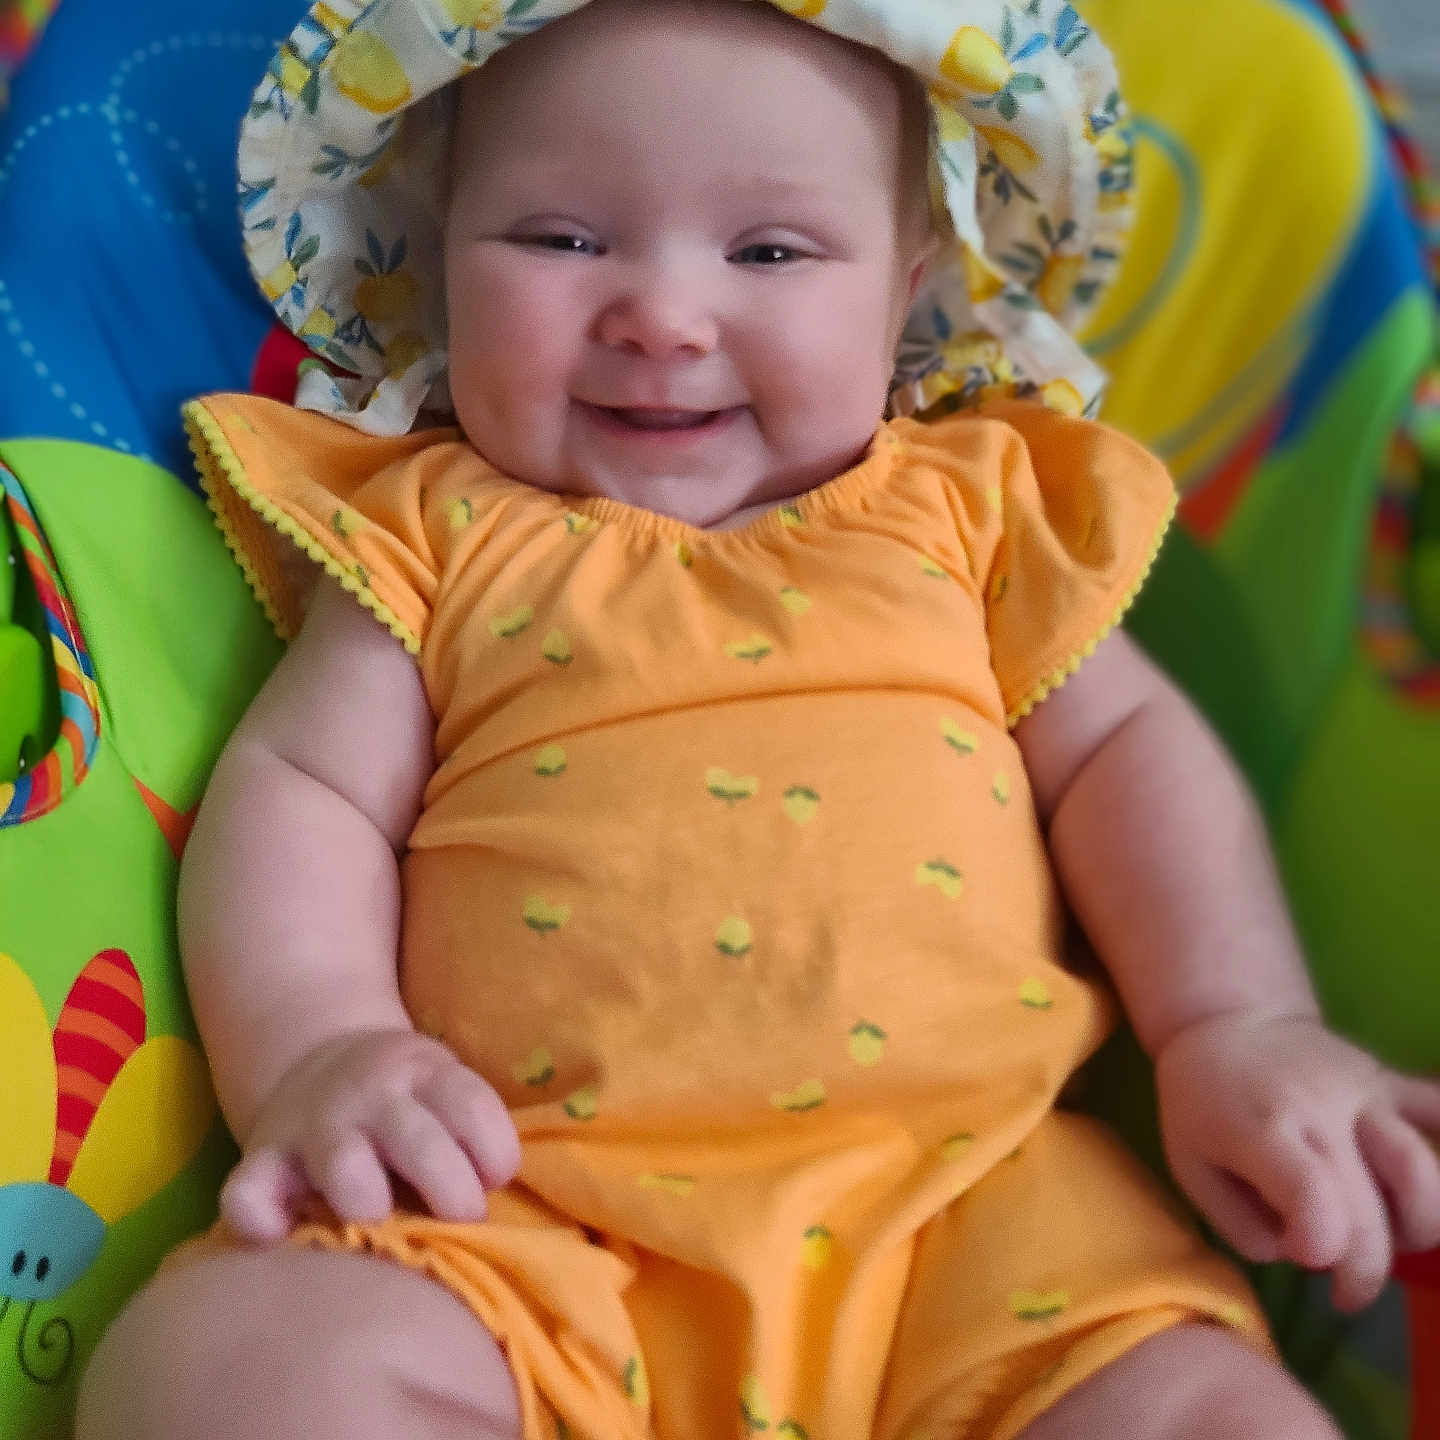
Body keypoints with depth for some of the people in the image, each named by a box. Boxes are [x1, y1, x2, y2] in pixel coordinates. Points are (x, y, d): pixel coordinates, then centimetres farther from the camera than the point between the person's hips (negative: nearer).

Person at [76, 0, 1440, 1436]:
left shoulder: (967, 505, 17)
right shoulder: (432, 535, 14)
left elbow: (1124, 748, 15)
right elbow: (298, 785, 9)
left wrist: (1245, 1030, -1)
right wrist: (313, 1046, -11)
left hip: (969, 1201, 0)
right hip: (524, 1228, 1)